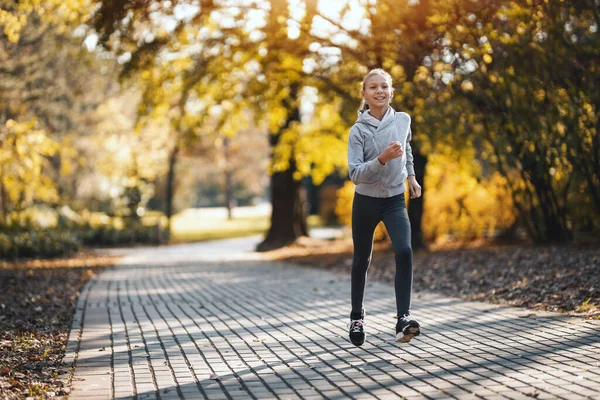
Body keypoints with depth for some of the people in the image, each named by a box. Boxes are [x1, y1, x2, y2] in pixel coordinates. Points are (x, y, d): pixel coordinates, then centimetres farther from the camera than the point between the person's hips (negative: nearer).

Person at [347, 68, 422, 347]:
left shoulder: (403, 120, -3)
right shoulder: (358, 130, -14)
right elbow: (355, 174, -22)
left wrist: (411, 176, 16)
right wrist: (382, 159, -34)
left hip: (395, 200, 2)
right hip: (366, 201, -1)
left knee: (404, 252, -21)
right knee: (362, 260, 12)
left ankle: (403, 319, -23)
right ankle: (357, 316, 33)